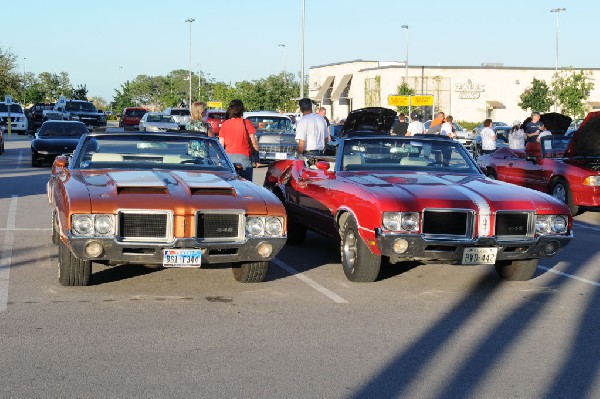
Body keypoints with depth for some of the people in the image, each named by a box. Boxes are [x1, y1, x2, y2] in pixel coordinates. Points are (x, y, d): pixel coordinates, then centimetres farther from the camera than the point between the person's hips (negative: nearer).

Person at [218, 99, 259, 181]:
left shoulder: (224, 124, 4)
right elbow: (253, 142, -3)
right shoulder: (246, 123, -3)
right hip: (243, 157, -3)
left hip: (228, 156, 3)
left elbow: (221, 144, 4)